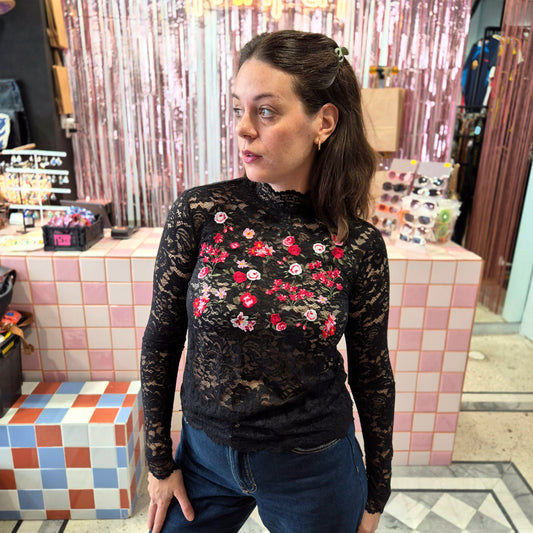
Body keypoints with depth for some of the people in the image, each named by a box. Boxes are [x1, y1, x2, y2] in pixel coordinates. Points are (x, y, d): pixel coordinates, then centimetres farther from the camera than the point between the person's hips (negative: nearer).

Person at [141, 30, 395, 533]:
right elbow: (161, 340, -6)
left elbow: (371, 373, -4)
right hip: (207, 451, 1)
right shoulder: (198, 213, -16)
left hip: (315, 468, 0)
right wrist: (159, 461, 1)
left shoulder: (359, 245, -15)